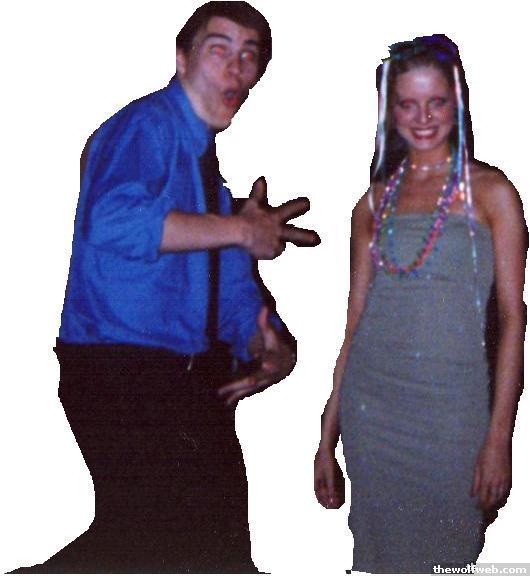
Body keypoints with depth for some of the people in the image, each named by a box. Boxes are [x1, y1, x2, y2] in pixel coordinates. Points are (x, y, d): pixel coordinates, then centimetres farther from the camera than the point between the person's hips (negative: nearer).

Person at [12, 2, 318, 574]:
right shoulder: (147, 125, -9)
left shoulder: (207, 159, 18)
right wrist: (240, 230, -21)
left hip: (194, 385, 9)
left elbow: (233, 290, 16)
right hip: (123, 372, -9)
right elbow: (112, 220, -31)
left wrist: (268, 347, -6)